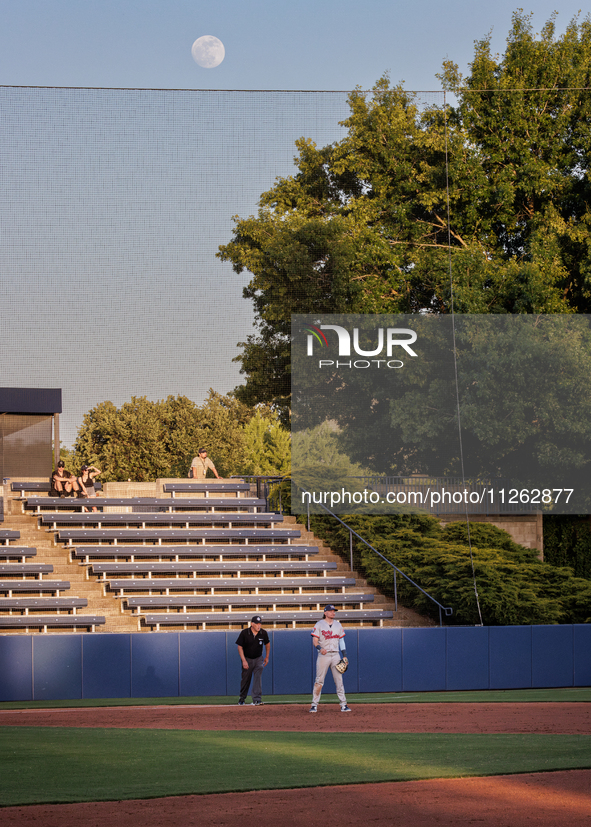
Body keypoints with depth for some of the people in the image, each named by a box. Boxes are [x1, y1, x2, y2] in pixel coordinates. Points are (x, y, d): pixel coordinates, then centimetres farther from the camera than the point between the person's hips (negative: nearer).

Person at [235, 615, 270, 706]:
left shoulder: (263, 633, -10)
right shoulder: (244, 633, -18)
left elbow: (267, 644, 10)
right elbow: (240, 647, -12)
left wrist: (267, 657, 13)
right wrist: (244, 661, -20)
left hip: (258, 659, 1)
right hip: (247, 659, -1)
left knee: (258, 678, -14)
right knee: (245, 680, 8)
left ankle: (257, 700, -19)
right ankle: (242, 699, 28)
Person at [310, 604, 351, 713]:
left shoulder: (338, 625, 14)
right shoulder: (319, 624, 1)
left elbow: (341, 640, 15)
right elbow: (314, 641, -4)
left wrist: (344, 655, 8)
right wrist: (320, 648, -24)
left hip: (336, 655, 4)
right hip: (323, 655, -4)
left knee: (339, 680, 0)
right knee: (319, 680, -5)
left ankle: (343, 704, 1)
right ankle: (314, 705, 1)